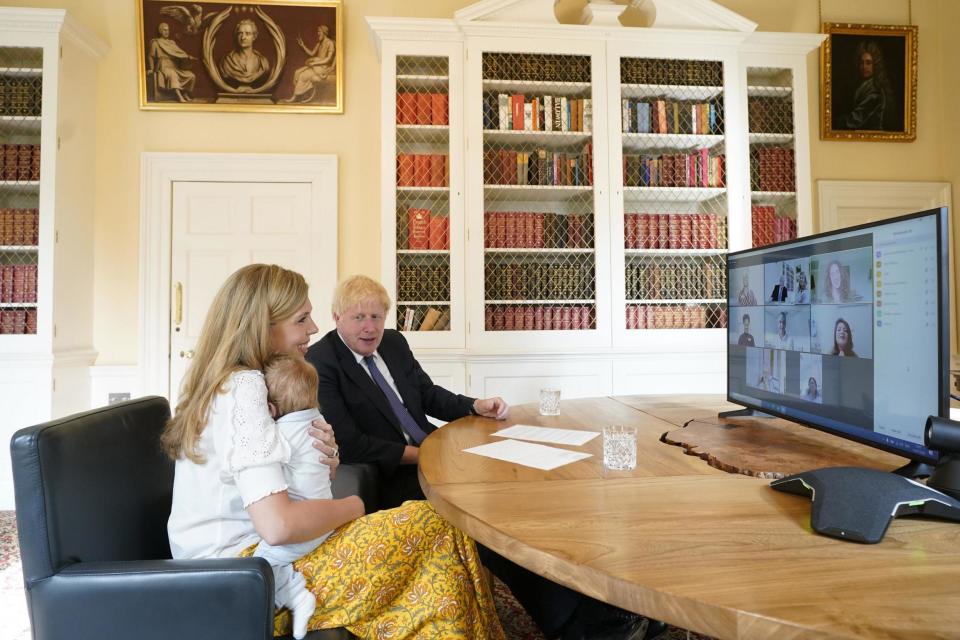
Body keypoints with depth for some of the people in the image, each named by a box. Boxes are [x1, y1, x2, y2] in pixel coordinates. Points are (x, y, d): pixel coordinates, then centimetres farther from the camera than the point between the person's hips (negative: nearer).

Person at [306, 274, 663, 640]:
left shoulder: (393, 342, 10)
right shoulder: (320, 363, -9)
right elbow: (349, 444, -16)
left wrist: (475, 406, 1)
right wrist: (422, 454, -16)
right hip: (391, 480, -6)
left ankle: (596, 605, -15)